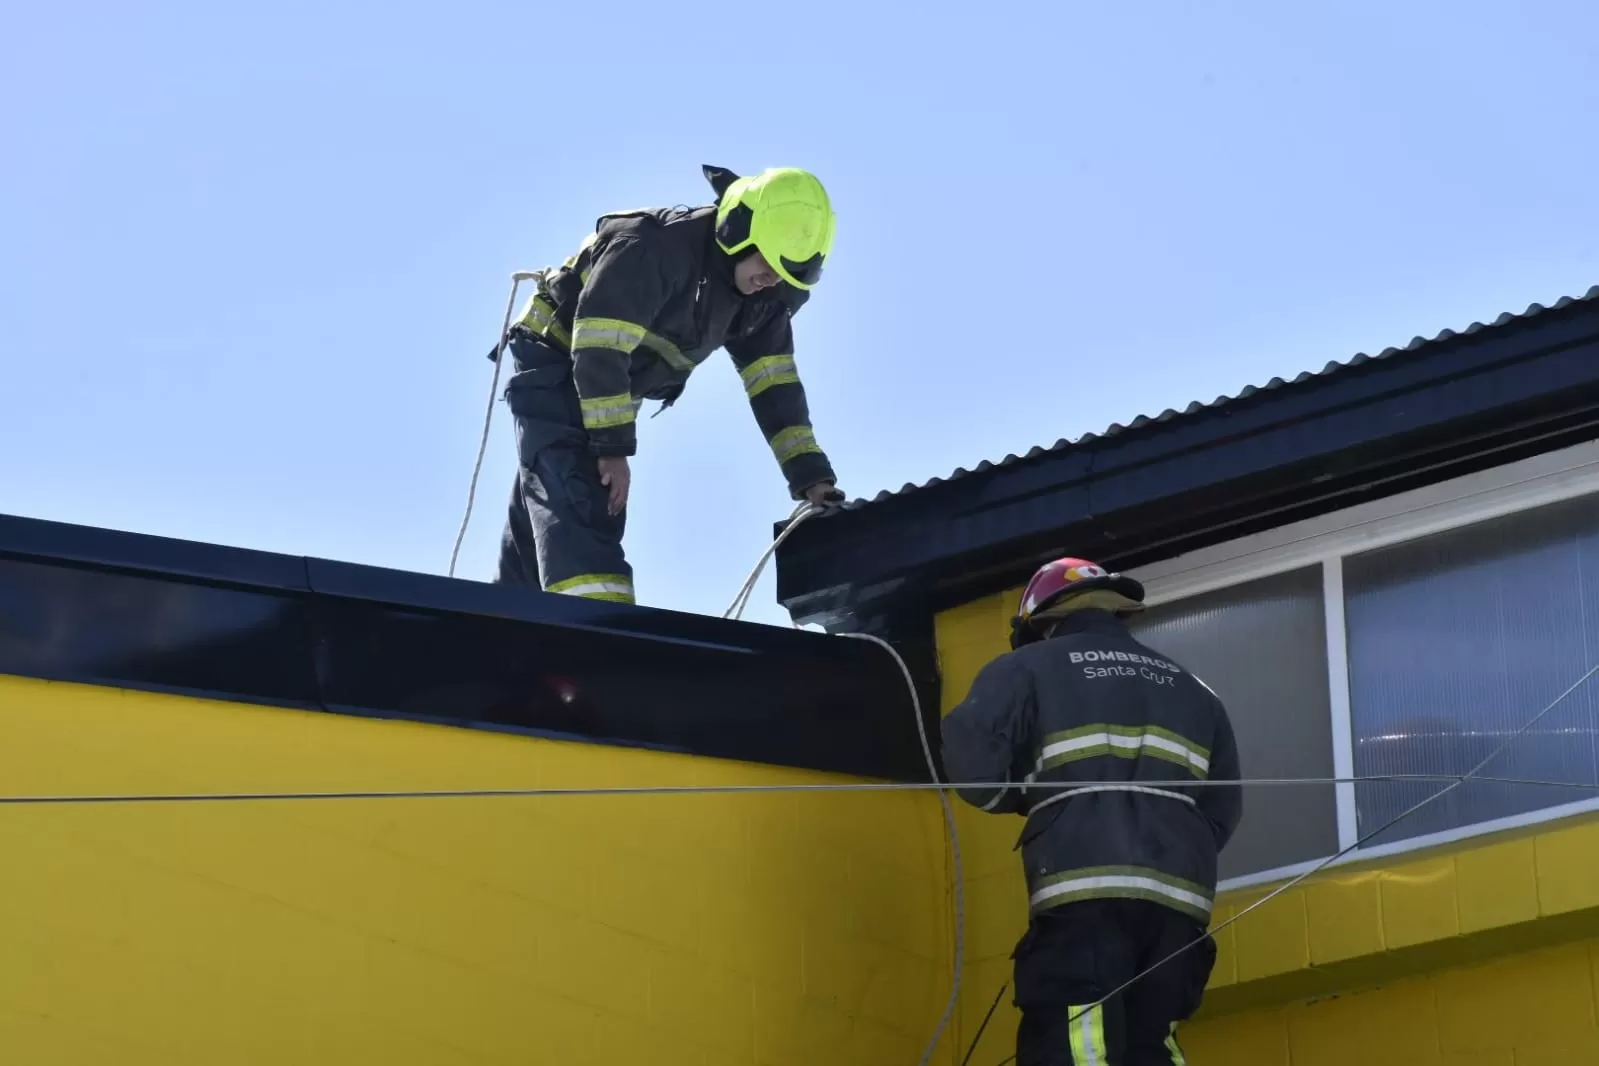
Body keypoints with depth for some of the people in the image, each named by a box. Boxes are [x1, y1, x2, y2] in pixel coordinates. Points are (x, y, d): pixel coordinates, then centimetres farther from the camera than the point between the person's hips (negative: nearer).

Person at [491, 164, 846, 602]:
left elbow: (775, 384, -2)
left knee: (537, 537, 12)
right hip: (555, 369, -8)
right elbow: (598, 349, -31)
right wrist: (613, 448, -29)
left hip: (610, 390, 9)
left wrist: (812, 476, -11)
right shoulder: (655, 246, -30)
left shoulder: (761, 300, -5)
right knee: (580, 509, -25)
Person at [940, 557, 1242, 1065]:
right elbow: (1223, 810, 22)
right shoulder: (1191, 689, 28)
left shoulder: (1028, 669, 14)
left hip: (1085, 896, -5)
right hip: (1179, 903, 5)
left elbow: (973, 762, 0)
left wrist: (1032, 798, 18)